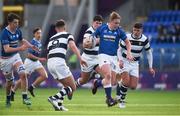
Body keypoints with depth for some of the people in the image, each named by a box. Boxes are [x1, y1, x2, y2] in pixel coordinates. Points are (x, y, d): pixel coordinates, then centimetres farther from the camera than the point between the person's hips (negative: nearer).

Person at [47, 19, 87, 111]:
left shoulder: (51, 38, 28)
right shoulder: (67, 35, 12)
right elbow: (72, 46, -9)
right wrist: (80, 59, -17)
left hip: (49, 63, 7)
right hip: (59, 62, -6)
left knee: (66, 85, 23)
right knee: (72, 88, 0)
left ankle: (59, 104, 7)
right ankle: (54, 98, -19)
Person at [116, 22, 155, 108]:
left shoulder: (144, 40, -6)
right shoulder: (127, 38, -13)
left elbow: (149, 53, 5)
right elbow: (119, 50, -3)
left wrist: (150, 67, 2)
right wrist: (120, 60, -20)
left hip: (134, 64, 3)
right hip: (125, 62, -3)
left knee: (133, 86, -7)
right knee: (126, 81, -24)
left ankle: (120, 85, 23)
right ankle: (122, 100, -2)